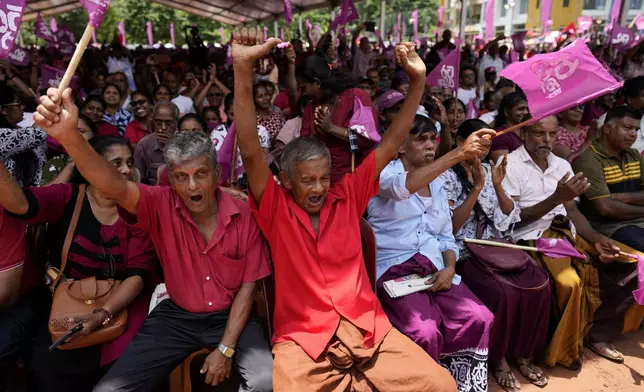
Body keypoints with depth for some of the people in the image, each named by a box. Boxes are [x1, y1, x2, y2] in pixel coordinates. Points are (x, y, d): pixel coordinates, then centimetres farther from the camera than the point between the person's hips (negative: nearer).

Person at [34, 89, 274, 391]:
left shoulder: (244, 216, -13)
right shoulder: (161, 206, -12)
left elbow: (248, 285, -8)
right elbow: (114, 187, -33)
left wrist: (226, 348, -12)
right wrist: (68, 136, -50)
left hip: (230, 317, -1)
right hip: (176, 316, 2)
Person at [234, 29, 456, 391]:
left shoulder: (347, 195, 5)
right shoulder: (276, 209, -2)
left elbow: (391, 145, 4)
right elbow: (251, 153, -15)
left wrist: (418, 81, -3)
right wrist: (243, 68, -24)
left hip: (367, 326, 3)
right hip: (302, 336, -2)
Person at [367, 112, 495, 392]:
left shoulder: (437, 184, 18)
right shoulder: (385, 172, -1)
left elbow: (446, 237, 18)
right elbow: (403, 187, -28)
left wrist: (449, 268, -4)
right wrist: (458, 154, -35)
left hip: (434, 269, 5)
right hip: (394, 269, -5)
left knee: (480, 319, -19)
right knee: (425, 331, -28)